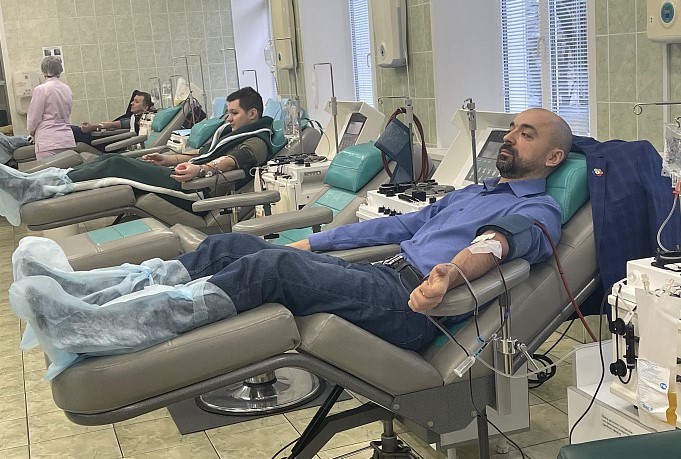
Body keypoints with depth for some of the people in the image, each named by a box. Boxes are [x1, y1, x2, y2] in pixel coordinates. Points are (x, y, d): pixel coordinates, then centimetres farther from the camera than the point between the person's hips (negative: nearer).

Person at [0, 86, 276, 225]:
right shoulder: (230, 131, 31)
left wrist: (201, 169, -38)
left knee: (116, 165, -22)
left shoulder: (257, 141, 1)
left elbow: (234, 160, -19)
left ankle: (31, 190, -29)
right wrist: (170, 159, 25)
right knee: (112, 159, -9)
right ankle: (30, 184, -19)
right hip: (184, 175, 9)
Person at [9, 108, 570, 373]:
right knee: (230, 245, -7)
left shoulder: (539, 210, 4)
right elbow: (400, 224, 30)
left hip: (413, 306, -8)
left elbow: (497, 242, -20)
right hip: (380, 274, 9)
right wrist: (314, 242, 25)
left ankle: (96, 327, -37)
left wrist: (451, 274, -42)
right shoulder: (472, 191, 31)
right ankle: (89, 290, -15)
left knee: (273, 266, -31)